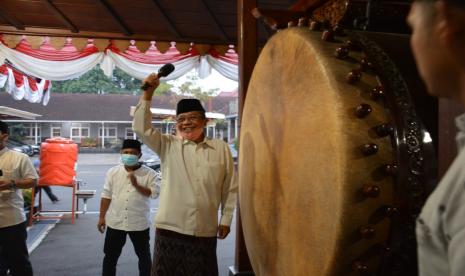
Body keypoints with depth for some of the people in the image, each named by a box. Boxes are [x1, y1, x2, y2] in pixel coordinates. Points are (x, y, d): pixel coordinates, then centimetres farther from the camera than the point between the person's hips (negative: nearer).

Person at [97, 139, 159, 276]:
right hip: (115, 222, 2)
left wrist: (137, 185, -23)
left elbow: (155, 193, -14)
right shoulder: (113, 172, 2)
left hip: (139, 223, -2)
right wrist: (102, 217, 5)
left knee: (144, 255, 13)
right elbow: (106, 195, 5)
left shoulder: (149, 173, -7)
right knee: (110, 255, 13)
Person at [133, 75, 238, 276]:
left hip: (205, 231, 1)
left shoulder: (221, 148, 2)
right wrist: (148, 93, -14)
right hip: (170, 228, 0)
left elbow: (230, 188, 5)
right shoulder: (167, 145, 3)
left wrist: (226, 220, 5)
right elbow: (141, 128, -9)